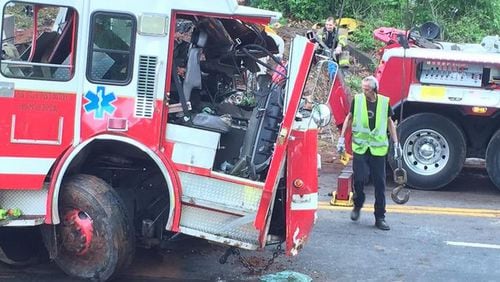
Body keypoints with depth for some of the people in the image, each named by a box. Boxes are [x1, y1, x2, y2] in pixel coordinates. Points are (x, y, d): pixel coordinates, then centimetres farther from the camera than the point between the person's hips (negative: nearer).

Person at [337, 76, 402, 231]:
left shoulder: (384, 102, 0)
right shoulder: (357, 100, -2)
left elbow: (390, 123, 11)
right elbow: (349, 118, 10)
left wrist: (396, 144, 8)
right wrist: (341, 138, 6)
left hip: (378, 148, 1)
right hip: (360, 147, -1)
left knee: (380, 183, 3)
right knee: (359, 179, -7)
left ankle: (380, 217, 11)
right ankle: (358, 205, 23)